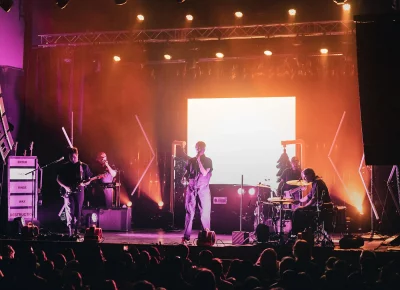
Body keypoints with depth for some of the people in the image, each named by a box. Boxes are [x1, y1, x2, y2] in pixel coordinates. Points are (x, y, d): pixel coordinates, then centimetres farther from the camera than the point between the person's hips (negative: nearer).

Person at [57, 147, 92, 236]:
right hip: (68, 191, -1)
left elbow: (88, 180, 9)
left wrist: (83, 184, -12)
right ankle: (70, 230, -20)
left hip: (79, 191, 1)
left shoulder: (84, 166, 5)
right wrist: (66, 187, -7)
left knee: (78, 211, 4)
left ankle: (76, 230, 14)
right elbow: (58, 179, 8)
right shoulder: (65, 166, 5)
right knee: (70, 210, -14)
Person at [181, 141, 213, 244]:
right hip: (191, 189, 2)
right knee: (189, 213, 1)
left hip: (203, 190, -2)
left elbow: (204, 173, -11)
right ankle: (186, 237, 3)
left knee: (205, 213, -3)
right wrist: (185, 178, -3)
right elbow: (187, 173, 19)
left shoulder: (208, 161, 3)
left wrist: (199, 160, -11)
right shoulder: (191, 160, 11)